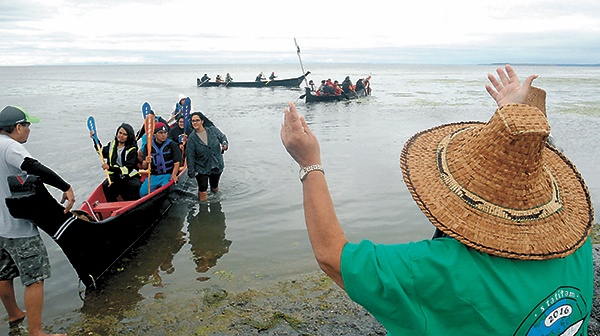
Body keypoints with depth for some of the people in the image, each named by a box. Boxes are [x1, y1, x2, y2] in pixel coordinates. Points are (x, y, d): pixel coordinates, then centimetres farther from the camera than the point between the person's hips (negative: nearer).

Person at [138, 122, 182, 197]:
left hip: (169, 175, -2)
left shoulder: (172, 145, 0)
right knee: (142, 192, -18)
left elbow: (177, 163, -3)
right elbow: (144, 167, 3)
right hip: (154, 176, 2)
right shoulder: (148, 146, 5)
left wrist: (173, 175, -19)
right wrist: (146, 162, -21)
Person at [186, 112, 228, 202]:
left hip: (217, 166, 2)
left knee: (215, 189, 21)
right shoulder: (192, 138, -12)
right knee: (203, 191, 1)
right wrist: (191, 172, -10)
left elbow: (222, 137, 8)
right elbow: (190, 156, -9)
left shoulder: (212, 130, -9)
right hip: (202, 169, -2)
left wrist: (224, 144, -15)